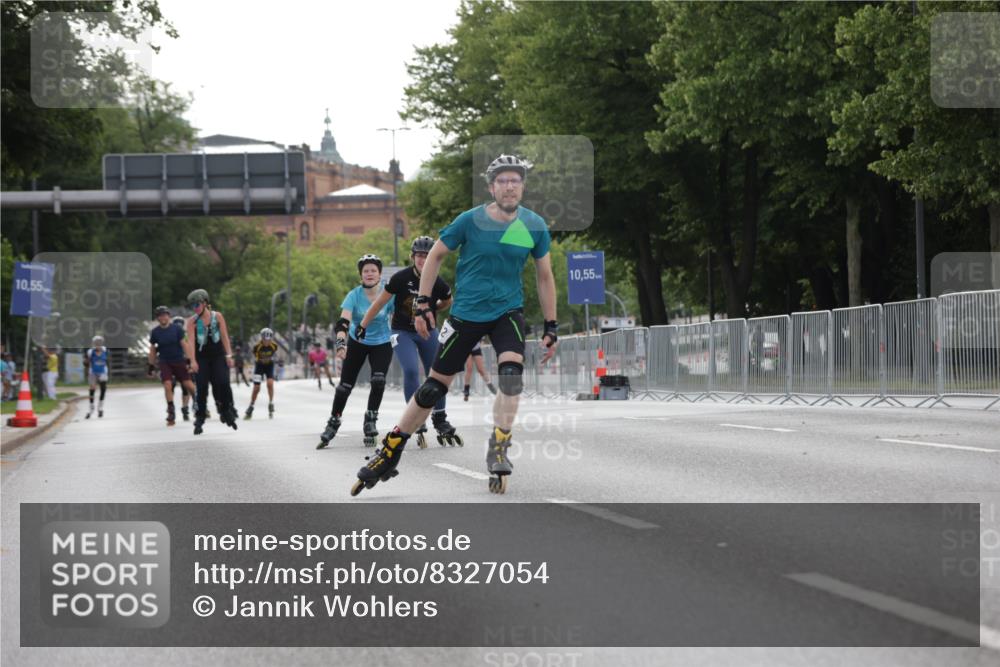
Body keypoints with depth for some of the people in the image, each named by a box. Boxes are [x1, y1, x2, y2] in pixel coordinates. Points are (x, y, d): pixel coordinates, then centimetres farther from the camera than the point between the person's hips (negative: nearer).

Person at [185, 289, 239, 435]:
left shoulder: (217, 316, 0)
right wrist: (193, 361, -19)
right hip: (202, 358, 0)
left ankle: (228, 411, 7)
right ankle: (199, 419, 0)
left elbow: (224, 337, 2)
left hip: (218, 356, 0)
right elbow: (191, 341, -9)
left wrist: (228, 355, -3)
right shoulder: (192, 321, -3)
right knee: (201, 387, -7)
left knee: (223, 383, -14)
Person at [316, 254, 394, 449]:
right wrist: (340, 342, -47)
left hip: (381, 344, 0)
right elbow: (343, 321, -30)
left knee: (378, 381, -19)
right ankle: (333, 423, 16)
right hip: (357, 343, 0)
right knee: (345, 384, 0)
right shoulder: (354, 295, -20)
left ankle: (370, 421, 0)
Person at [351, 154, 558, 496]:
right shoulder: (470, 220, -13)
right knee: (435, 386, 2)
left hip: (507, 311, 1)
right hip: (466, 313, -1)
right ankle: (389, 452, 16)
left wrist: (551, 327, 5)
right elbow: (435, 256, 0)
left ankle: (498, 451, -12)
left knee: (511, 373, -25)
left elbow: (544, 276, 5)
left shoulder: (535, 226, -6)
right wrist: (422, 304, -4)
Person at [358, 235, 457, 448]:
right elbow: (379, 302, -9)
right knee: (411, 371, -21)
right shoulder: (402, 278, -18)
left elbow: (447, 302, 13)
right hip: (402, 332, -3)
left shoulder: (438, 284, -12)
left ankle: (440, 421, 23)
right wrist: (362, 327, -7)